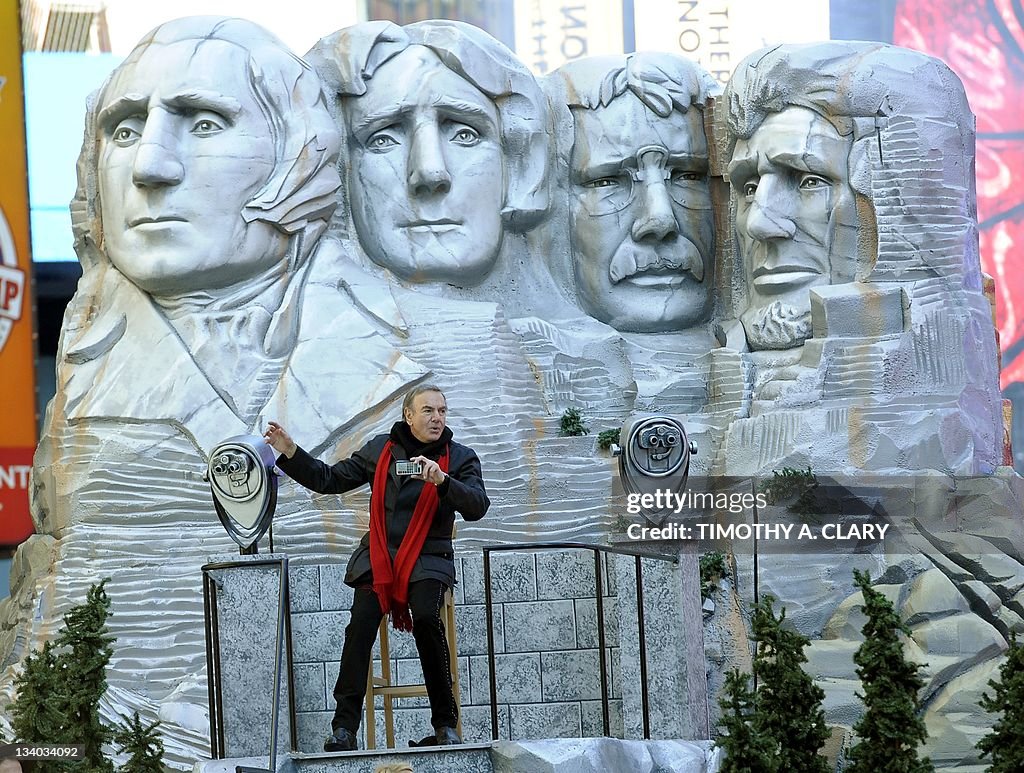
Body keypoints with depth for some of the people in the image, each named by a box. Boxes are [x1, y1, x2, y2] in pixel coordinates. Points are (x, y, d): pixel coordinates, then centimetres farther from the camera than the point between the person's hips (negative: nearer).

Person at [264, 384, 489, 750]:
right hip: (377, 556, 2)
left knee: (427, 619, -27)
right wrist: (289, 452, 6)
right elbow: (329, 479, 16)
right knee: (360, 625, -20)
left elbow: (477, 507, -10)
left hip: (427, 559, -2)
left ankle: (445, 723, -16)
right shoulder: (380, 449, 11)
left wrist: (442, 480, -25)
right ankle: (344, 727, -17)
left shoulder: (460, 458, 5)